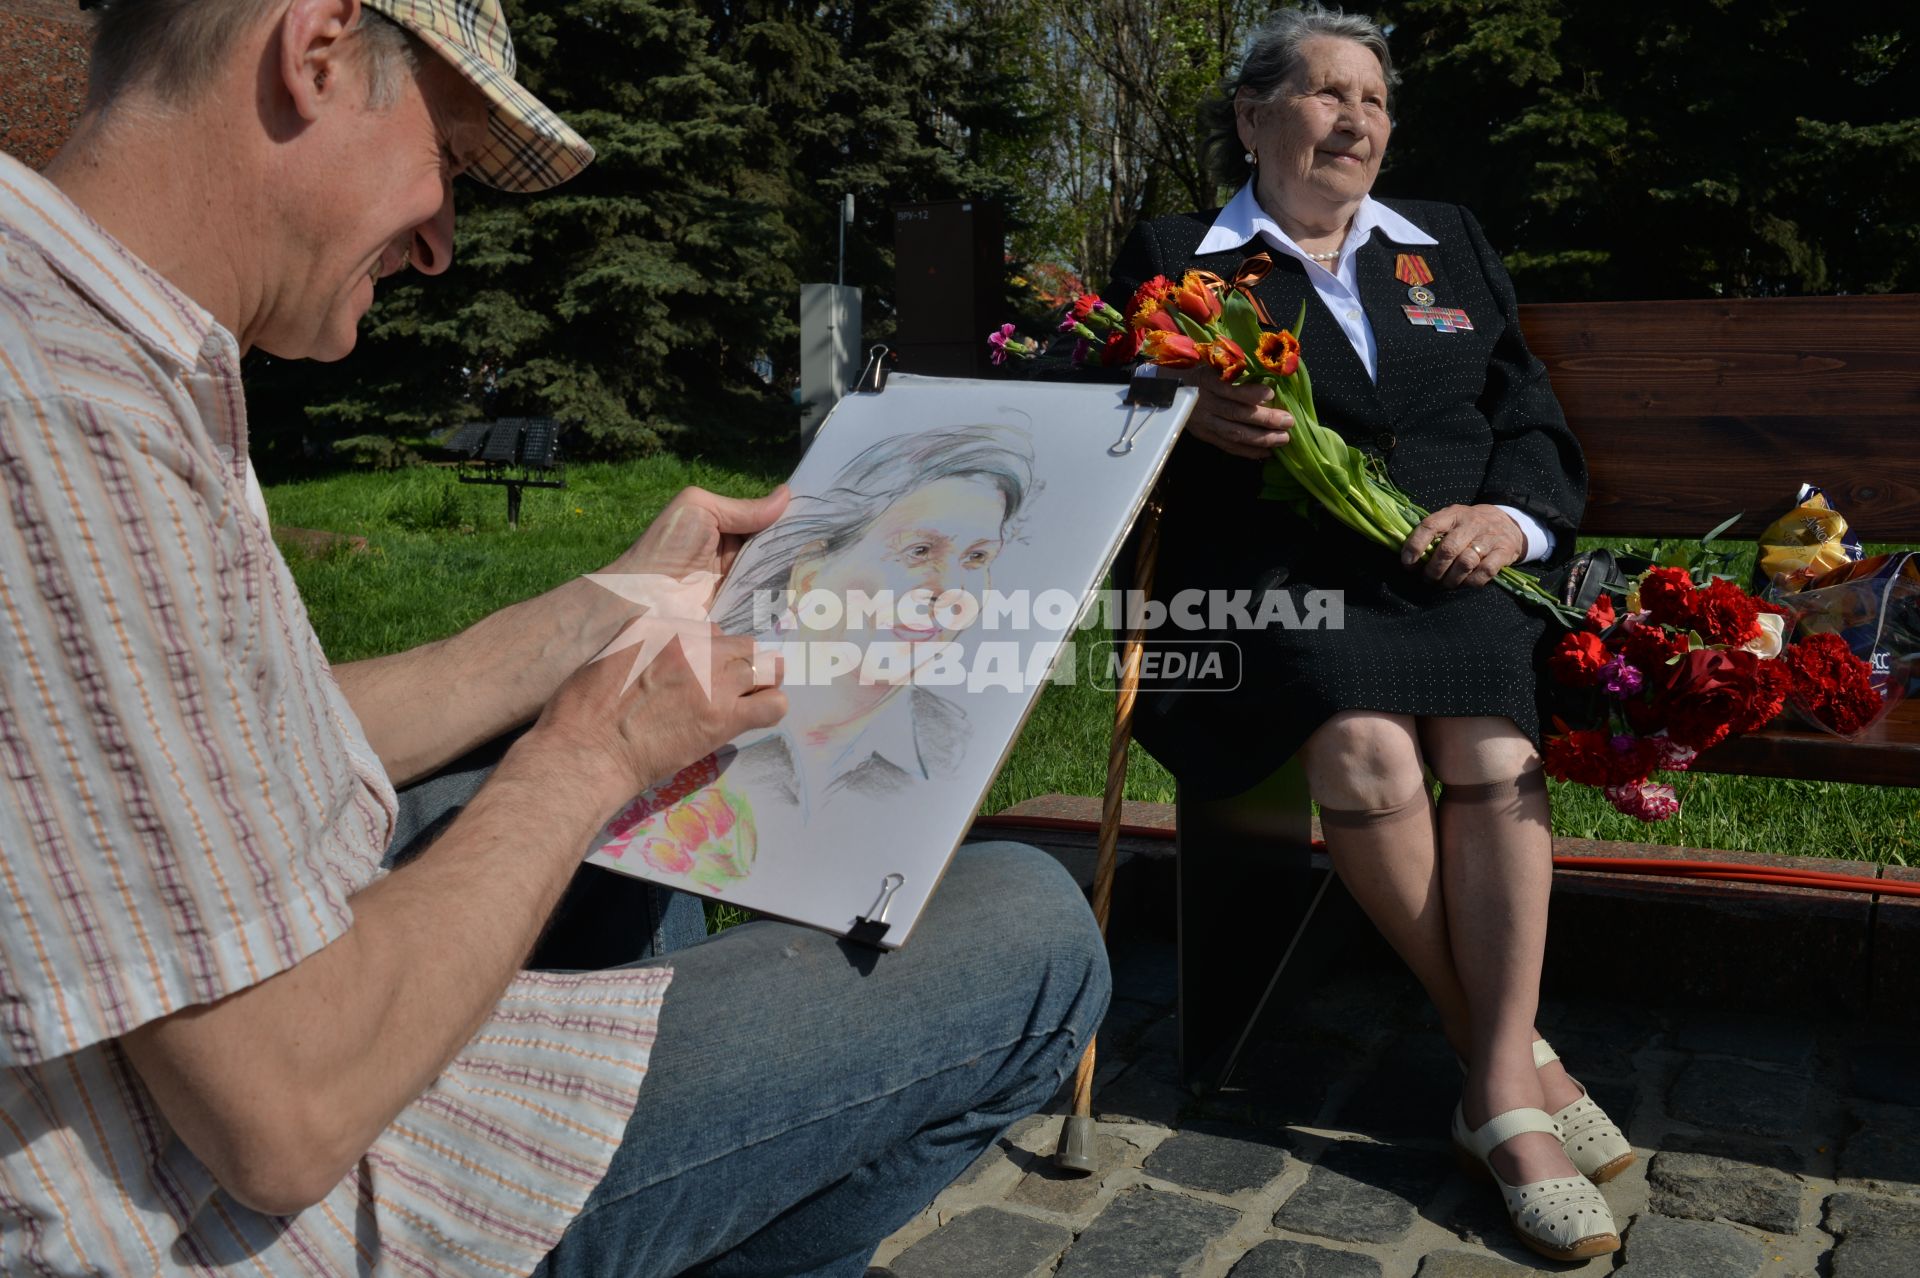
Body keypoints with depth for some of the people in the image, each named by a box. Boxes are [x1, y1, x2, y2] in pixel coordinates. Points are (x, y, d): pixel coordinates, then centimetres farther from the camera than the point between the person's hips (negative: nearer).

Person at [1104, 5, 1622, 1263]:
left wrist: (1510, 516, -5)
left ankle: (1501, 1091, -18)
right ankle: (1511, 1052, -14)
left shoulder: (1452, 241, 22)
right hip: (1268, 569, -2)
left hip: (1449, 563, 3)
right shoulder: (1172, 255, 12)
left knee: (1498, 751, -28)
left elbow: (1528, 409, 16)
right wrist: (1190, 416, -15)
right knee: (1366, 748, -32)